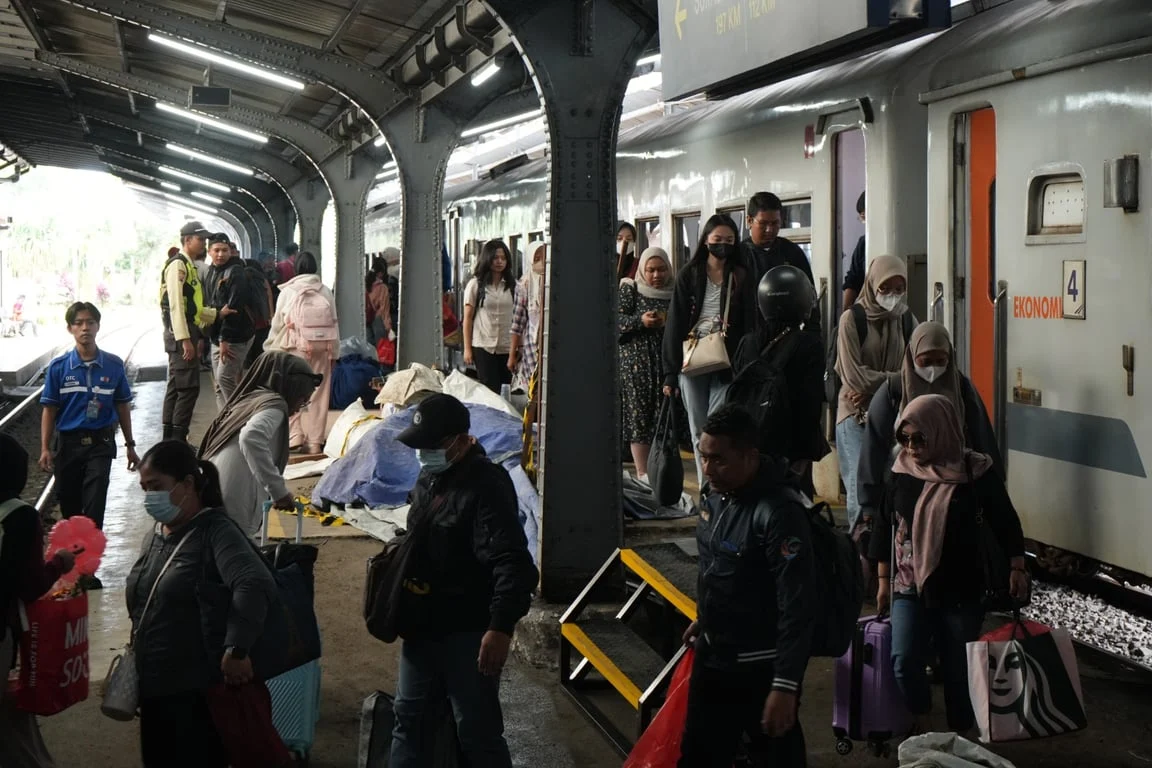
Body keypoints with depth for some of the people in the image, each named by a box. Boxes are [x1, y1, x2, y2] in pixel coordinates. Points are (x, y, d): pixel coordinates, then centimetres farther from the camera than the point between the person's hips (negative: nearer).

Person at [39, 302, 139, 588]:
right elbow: (49, 409, -1)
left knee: (94, 506, -9)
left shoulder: (113, 365, -4)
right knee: (68, 504, 13)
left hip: (100, 443, -1)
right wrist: (45, 449, -7)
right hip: (67, 443, 1)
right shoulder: (58, 367, -5)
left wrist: (130, 445, 9)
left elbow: (123, 407, 5)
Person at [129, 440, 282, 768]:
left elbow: (256, 584, -31)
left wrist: (236, 649, -35)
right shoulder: (157, 534, 11)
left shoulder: (215, 531, -15)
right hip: (154, 689, 8)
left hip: (198, 693, -8)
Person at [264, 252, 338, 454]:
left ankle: (295, 435, -6)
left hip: (296, 347, -2)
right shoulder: (325, 292, 4)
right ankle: (315, 441, 7)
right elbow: (334, 323, 6)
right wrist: (334, 352, 13)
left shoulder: (287, 292, -1)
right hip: (322, 347, 2)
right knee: (318, 394, 6)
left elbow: (277, 324, 2)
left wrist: (272, 351, 12)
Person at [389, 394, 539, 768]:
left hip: (469, 631, -9)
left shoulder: (486, 487, -21)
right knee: (409, 714, 18)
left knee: (477, 729, -1)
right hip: (424, 624, 9)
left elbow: (512, 564, -28)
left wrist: (501, 627, -35)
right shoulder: (429, 477, 9)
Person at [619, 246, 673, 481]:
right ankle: (642, 472, 0)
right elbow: (616, 320, -3)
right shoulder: (630, 289, 4)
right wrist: (640, 321, -18)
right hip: (636, 362, -3)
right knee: (639, 413, -4)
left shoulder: (674, 292, 13)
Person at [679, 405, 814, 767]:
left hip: (760, 669, -8)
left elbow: (797, 607, -28)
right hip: (711, 655, 8)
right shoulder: (717, 496, 0)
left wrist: (785, 686, -29)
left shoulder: (780, 513, -26)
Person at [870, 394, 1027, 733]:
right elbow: (885, 527, 7)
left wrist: (1017, 567, -1)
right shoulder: (902, 472, -2)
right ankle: (921, 729, 12)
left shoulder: (976, 472, -10)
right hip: (910, 588, 2)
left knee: (959, 669, 8)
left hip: (961, 590, -2)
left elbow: (1005, 521, 3)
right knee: (905, 663, -10)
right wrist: (884, 581, 10)